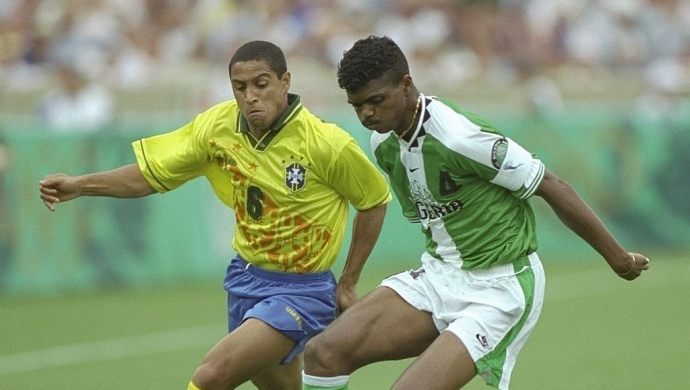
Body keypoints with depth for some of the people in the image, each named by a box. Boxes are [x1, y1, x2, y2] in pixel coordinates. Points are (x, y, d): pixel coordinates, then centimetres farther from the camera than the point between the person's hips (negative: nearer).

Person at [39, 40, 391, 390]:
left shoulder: (327, 144, -21)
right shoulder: (217, 127, -9)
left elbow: (375, 202, -6)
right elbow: (150, 174, -1)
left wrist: (348, 283, -3)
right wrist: (78, 186, -16)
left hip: (300, 291, -6)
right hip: (245, 279, 6)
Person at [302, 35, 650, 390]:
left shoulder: (460, 137, -23)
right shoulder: (383, 142, 0)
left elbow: (552, 188, -13)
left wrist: (617, 257, -5)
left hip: (498, 290, -8)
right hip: (437, 277, 8)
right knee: (323, 354, -9)